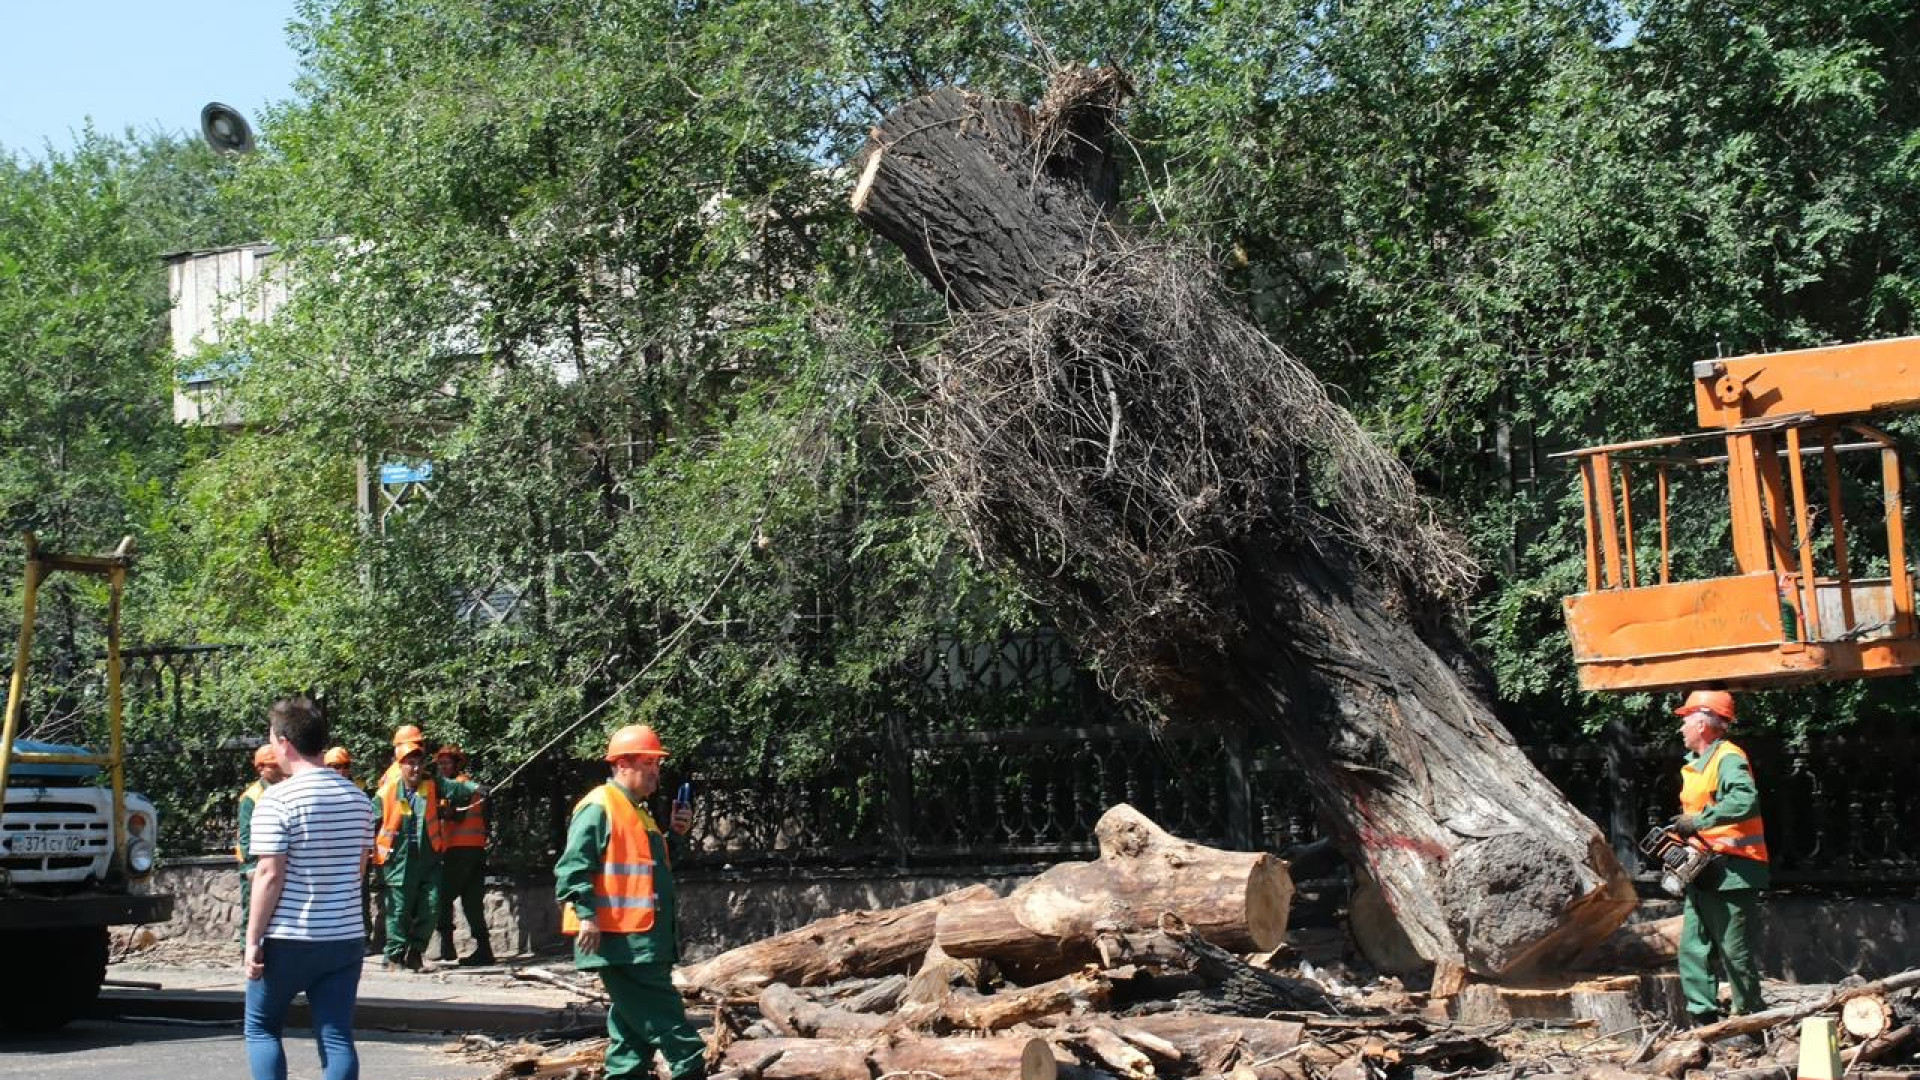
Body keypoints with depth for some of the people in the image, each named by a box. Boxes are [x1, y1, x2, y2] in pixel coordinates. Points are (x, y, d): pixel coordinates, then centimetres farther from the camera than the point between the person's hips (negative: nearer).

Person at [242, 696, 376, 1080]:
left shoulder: (277, 799, -13)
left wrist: (253, 940, -10)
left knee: (261, 1027, 14)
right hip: (345, 937, 5)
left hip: (288, 940, -5)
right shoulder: (357, 798, 7)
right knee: (337, 1036, 5)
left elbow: (270, 876, -15)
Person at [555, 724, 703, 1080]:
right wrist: (586, 914, -24)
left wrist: (675, 836, 12)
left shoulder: (637, 812, 21)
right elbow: (573, 865, -17)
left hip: (645, 939, 10)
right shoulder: (598, 807, -10)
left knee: (633, 1017, 12)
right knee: (662, 1010, -11)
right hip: (620, 937, -10)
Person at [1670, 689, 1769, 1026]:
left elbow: (1745, 801, -31)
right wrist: (1683, 836, 4)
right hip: (1702, 872, 10)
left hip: (1732, 870, -10)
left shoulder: (1729, 759, -14)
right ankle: (1704, 1019, 12)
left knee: (1735, 951, -4)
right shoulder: (1694, 764, 17)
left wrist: (1698, 821, -29)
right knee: (1694, 949, 8)